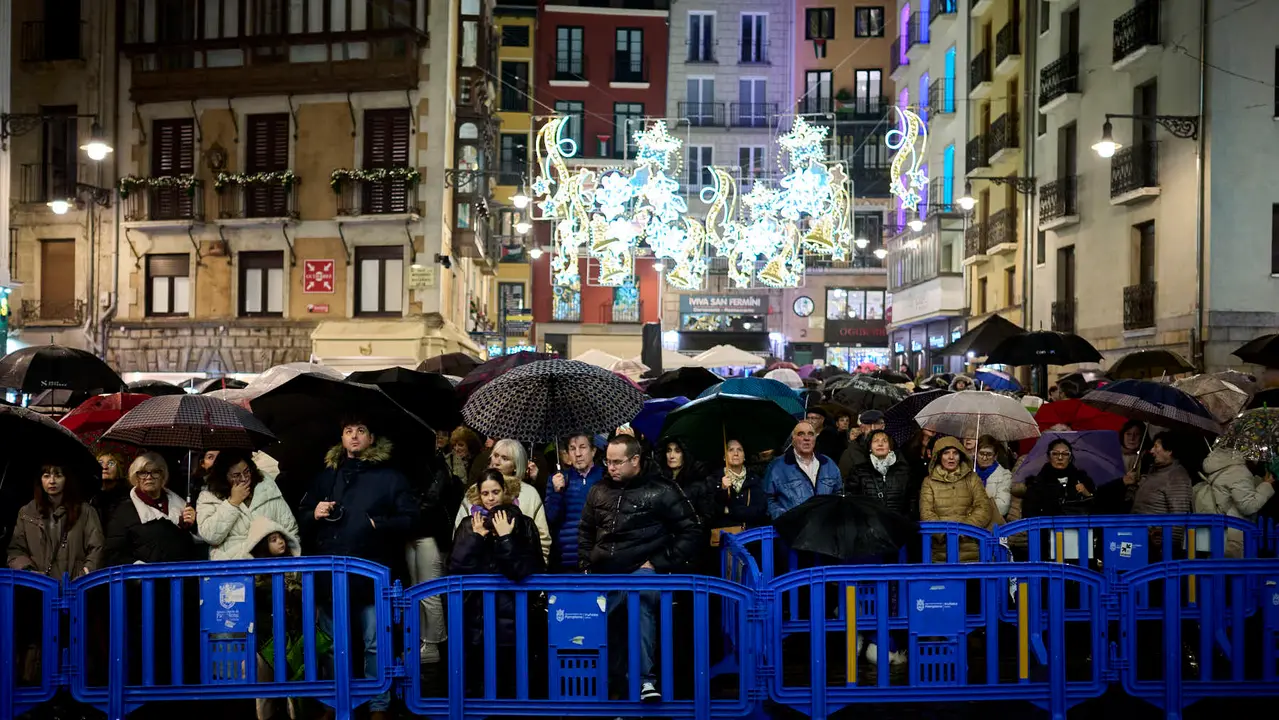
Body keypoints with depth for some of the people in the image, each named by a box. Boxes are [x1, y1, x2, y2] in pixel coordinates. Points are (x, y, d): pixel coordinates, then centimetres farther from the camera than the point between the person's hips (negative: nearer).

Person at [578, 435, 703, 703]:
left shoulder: (661, 490, -1)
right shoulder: (599, 490, 14)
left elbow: (693, 532, -2)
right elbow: (585, 531, 28)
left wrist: (659, 564, -7)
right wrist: (587, 565, 14)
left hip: (642, 571, -5)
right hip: (604, 574, 5)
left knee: (641, 600, -34)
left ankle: (644, 678, -23)